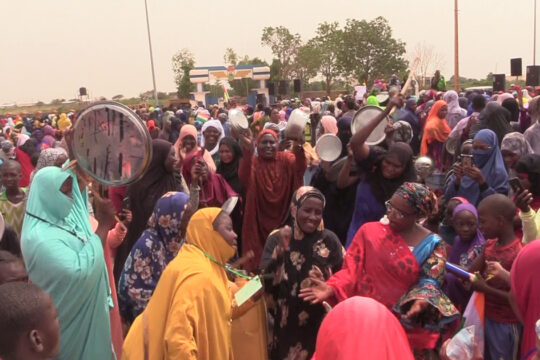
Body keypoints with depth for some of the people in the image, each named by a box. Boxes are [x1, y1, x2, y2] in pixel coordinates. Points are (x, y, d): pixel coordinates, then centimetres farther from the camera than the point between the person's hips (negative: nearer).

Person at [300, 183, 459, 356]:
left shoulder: (432, 245, -3)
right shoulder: (369, 230, -3)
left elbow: (428, 282, -8)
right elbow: (351, 269, -6)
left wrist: (421, 301, -30)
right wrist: (331, 288, -23)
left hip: (404, 323, 0)